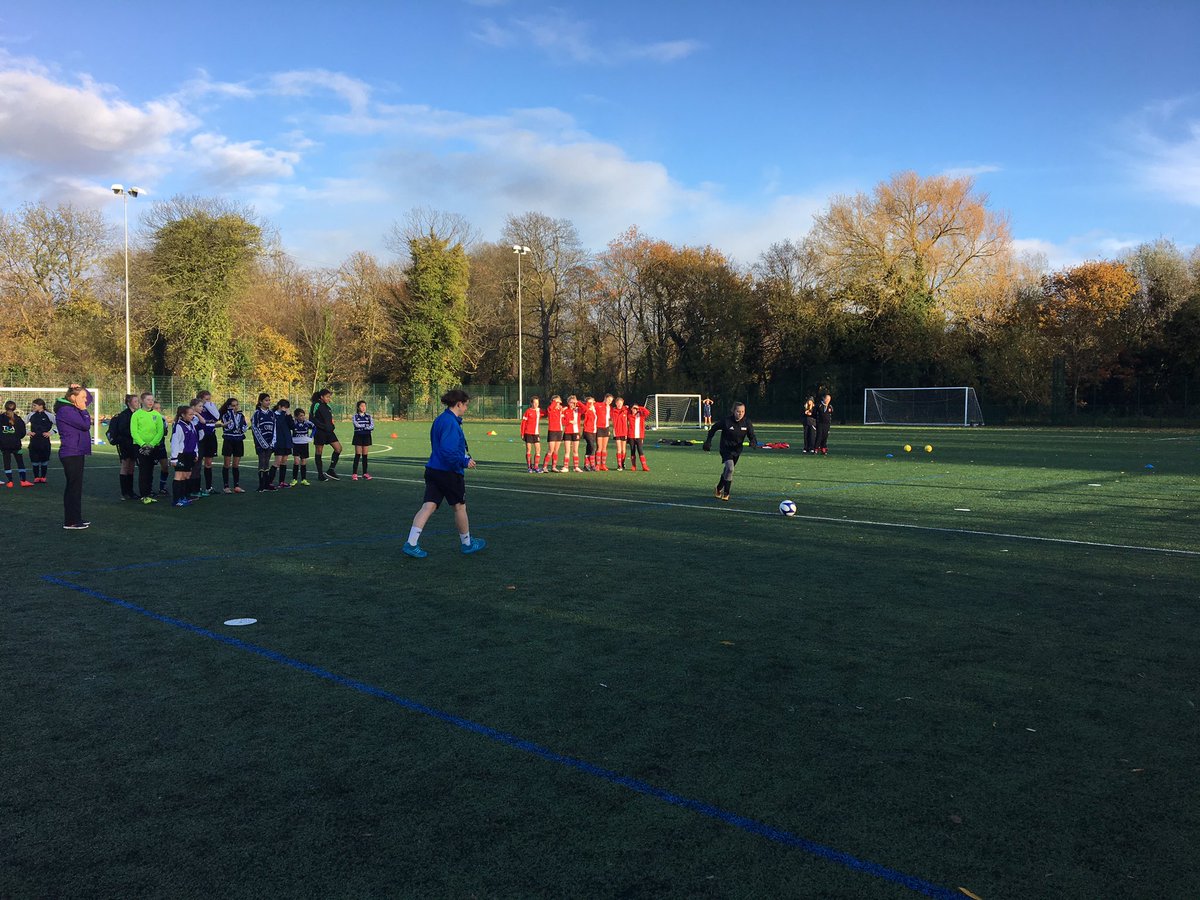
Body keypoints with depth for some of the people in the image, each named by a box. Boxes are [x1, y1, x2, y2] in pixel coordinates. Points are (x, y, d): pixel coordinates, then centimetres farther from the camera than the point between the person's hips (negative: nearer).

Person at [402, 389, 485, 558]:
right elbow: (448, 451, -26)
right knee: (460, 507, 9)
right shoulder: (451, 422, -18)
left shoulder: (439, 420, 13)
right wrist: (465, 462, -14)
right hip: (449, 473, -8)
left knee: (428, 506, 3)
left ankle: (411, 543, -5)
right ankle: (467, 543, 24)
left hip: (433, 469, 8)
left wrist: (464, 458, 19)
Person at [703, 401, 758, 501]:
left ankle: (719, 489, 42)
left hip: (737, 450, 5)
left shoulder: (746, 422, -9)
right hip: (726, 449, -5)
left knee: (727, 471, 17)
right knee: (730, 468, -25)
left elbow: (751, 435, -4)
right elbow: (713, 428, -3)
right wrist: (708, 441, -3)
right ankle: (726, 493, -10)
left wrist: (753, 442, -26)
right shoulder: (726, 421, -18)